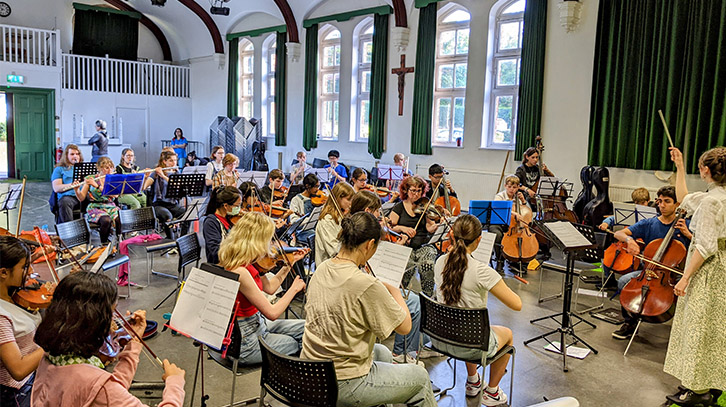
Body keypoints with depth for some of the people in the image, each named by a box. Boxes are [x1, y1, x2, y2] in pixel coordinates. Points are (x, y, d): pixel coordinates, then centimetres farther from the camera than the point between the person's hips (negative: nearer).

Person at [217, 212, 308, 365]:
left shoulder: (248, 264, -2)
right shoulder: (240, 272, -31)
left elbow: (269, 288, 12)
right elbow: (272, 313, -27)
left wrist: (291, 262, 10)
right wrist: (294, 288, -13)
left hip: (256, 323, 9)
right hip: (245, 343, -9)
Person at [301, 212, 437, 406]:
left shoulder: (321, 269, -4)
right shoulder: (367, 285, -27)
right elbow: (405, 327, -16)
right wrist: (395, 292, 0)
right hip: (343, 386, -8)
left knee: (382, 352, 33)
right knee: (420, 377, 15)